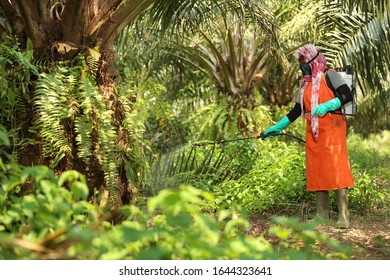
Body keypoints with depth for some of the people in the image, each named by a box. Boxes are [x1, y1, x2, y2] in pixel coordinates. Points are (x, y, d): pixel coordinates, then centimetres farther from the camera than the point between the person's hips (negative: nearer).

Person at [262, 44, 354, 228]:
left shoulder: (329, 76, 1)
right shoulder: (305, 84, 20)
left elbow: (347, 95, -9)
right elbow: (296, 111, 20)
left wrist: (326, 106, -21)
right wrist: (276, 128, 16)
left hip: (332, 130, -6)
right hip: (313, 133, 7)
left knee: (336, 169, -11)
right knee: (317, 172, 3)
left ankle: (343, 216, -9)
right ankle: (322, 215, 8)